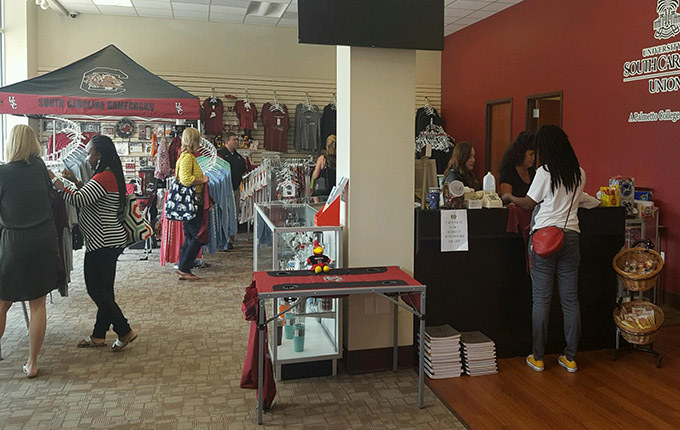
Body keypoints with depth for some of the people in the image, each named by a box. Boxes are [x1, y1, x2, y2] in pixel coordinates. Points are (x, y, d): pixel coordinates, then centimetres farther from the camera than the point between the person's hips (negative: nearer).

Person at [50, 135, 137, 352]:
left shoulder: (104, 177, -18)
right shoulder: (110, 175, 14)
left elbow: (78, 200, -26)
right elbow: (90, 197, 25)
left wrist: (54, 180, -16)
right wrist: (75, 181, 12)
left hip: (104, 243, -11)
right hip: (109, 241, 11)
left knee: (96, 289, -3)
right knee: (104, 289, 14)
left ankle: (125, 331, 4)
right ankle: (98, 335, 23)